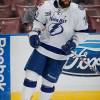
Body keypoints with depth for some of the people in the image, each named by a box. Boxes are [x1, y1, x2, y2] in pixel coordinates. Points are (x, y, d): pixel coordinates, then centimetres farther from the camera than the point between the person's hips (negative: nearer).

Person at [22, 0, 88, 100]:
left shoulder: (78, 12, -12)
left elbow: (82, 32, -2)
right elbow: (38, 23, 7)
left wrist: (73, 43, -16)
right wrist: (34, 34, -8)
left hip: (59, 54, -1)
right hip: (42, 48, 1)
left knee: (48, 82, 6)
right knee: (31, 76, -5)